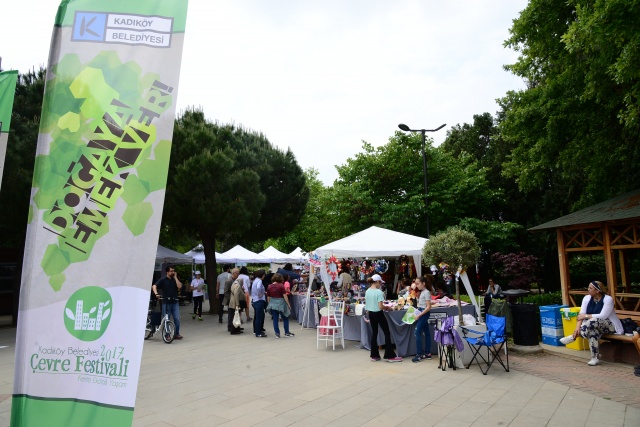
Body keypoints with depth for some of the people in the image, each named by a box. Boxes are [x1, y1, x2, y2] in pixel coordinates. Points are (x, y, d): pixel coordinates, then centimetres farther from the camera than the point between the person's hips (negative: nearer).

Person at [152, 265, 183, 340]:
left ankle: (176, 334, 11)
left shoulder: (175, 279, 11)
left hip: (174, 302, 3)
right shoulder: (163, 280, -1)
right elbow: (154, 286, -11)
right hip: (166, 303, -3)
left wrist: (175, 277, -5)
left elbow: (179, 286, -6)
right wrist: (156, 293, -29)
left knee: (177, 318, -1)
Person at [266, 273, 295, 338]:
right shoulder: (281, 286, -12)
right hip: (280, 303, -3)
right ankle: (287, 333, 17)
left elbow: (268, 297, 5)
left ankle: (277, 334, 12)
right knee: (285, 318, 12)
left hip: (273, 304, 3)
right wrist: (288, 304, -3)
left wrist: (270, 304, 18)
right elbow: (285, 296, -12)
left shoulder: (269, 287, -1)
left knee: (275, 319, 9)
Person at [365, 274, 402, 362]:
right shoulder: (379, 292, -19)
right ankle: (390, 356, 5)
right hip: (378, 314, -7)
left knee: (374, 333, 13)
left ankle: (374, 355, 16)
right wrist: (386, 307, -4)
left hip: (371, 314, 7)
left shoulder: (367, 291, 3)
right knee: (387, 333, 4)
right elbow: (380, 306, -22)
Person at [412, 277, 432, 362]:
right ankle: (427, 353, 16)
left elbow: (428, 307, -19)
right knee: (426, 332, 11)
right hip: (421, 313, 9)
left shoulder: (426, 292, -14)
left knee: (417, 332, -11)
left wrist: (419, 315, -21)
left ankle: (419, 354, -8)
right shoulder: (422, 292, 13)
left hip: (424, 314, -9)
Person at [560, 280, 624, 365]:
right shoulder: (587, 298, -3)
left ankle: (573, 337, -26)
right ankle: (595, 358, -27)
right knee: (592, 331, -33)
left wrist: (586, 316, -22)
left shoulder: (608, 299, -17)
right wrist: (577, 327, -26)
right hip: (594, 326, 5)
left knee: (593, 321, -36)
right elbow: (581, 315, -11)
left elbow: (602, 316, -27)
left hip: (610, 326, -4)